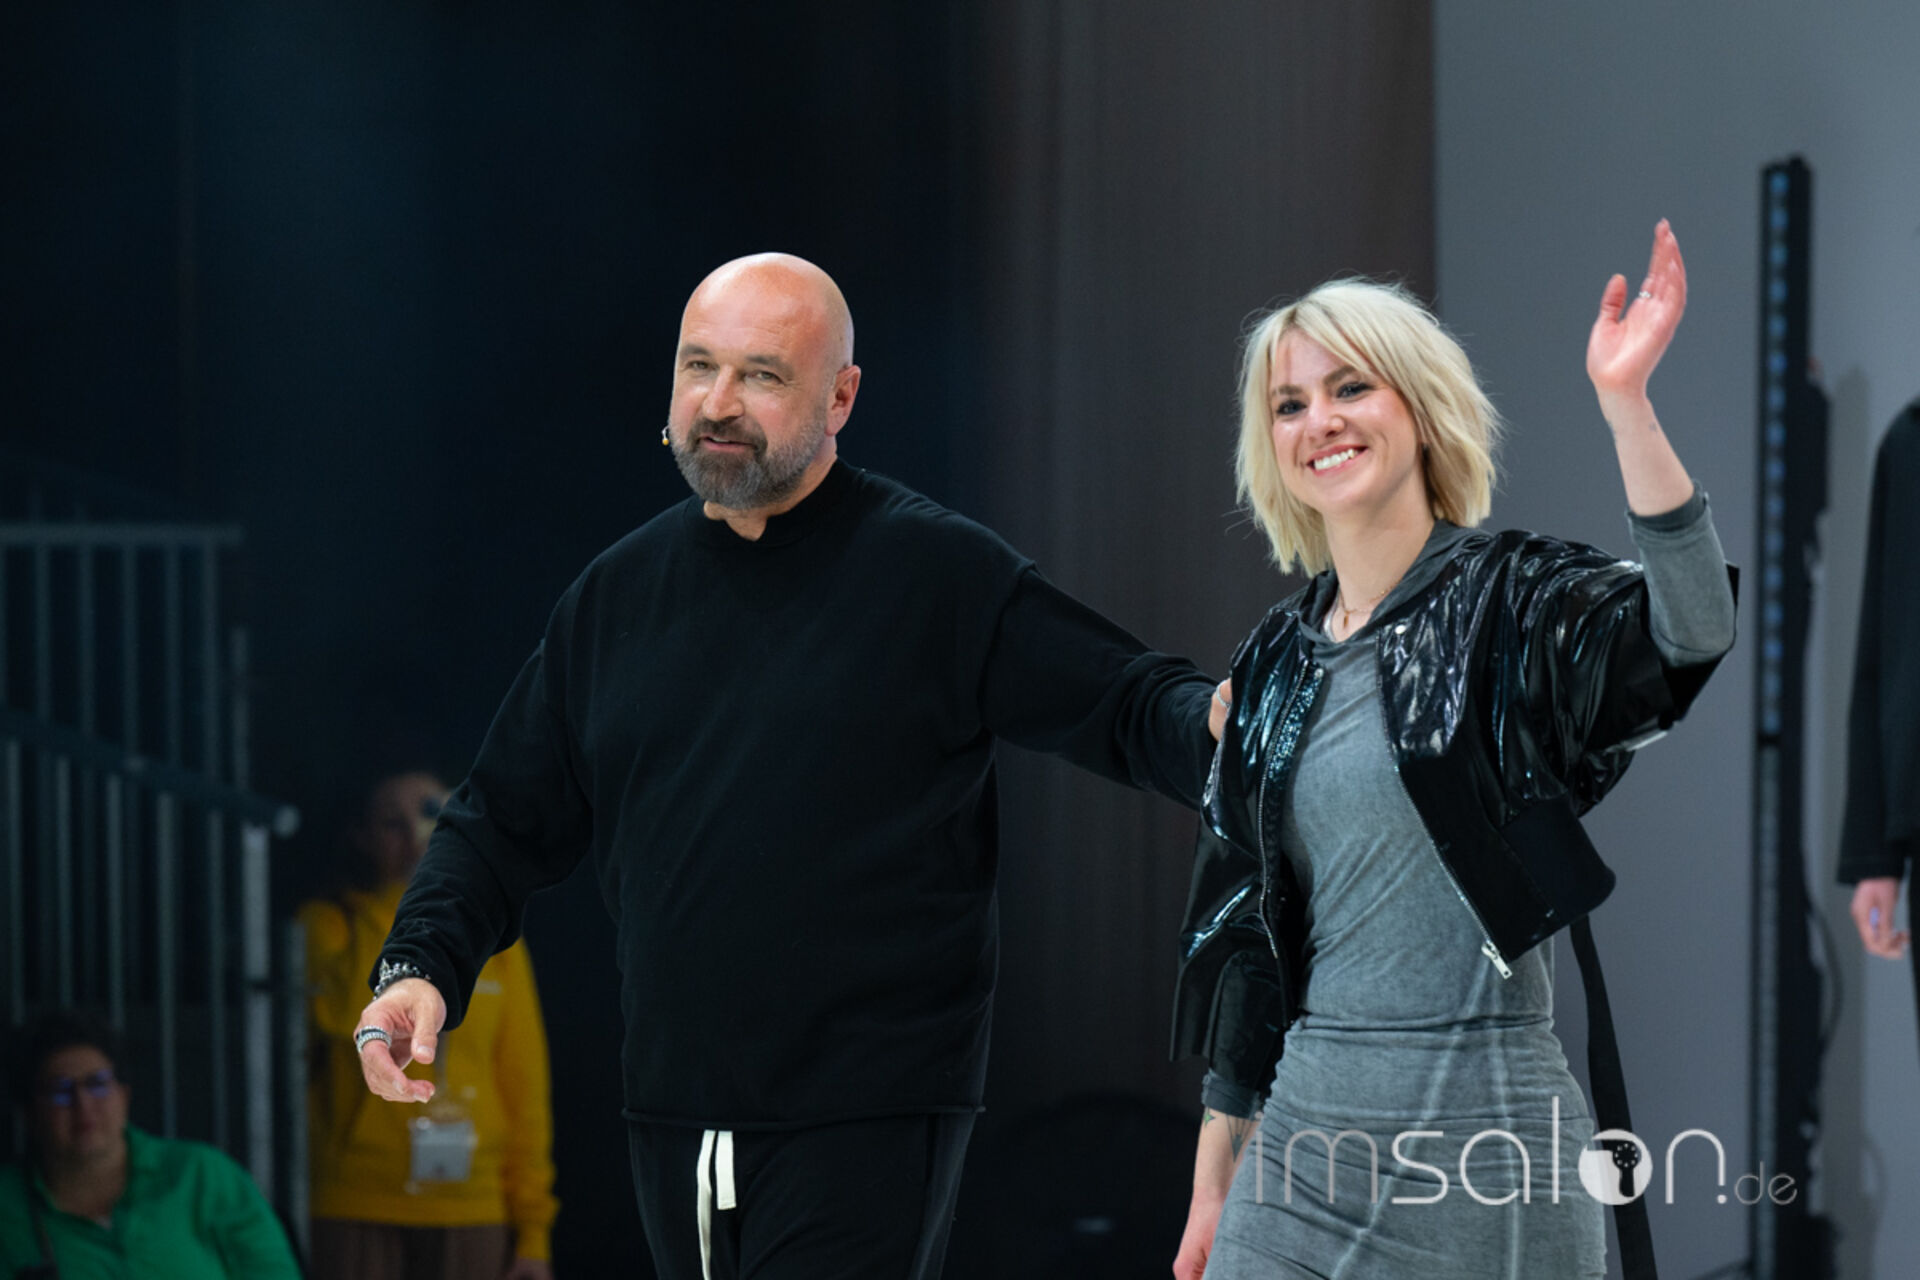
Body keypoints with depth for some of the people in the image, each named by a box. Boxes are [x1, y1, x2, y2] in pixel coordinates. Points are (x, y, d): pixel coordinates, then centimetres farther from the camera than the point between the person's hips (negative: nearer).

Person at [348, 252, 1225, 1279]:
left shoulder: (939, 572, -3)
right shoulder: (618, 594, 12)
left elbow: (1128, 703, -4)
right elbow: (509, 818, 17)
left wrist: (1219, 731, -26)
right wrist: (421, 963, 2)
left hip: (865, 1123, -5)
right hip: (673, 1118, 6)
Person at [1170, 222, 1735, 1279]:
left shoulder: (1516, 604, -4)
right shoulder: (1279, 659, 11)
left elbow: (1689, 633, -26)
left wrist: (1624, 398, -35)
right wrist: (1213, 1183, 14)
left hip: (1483, 1140, -5)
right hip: (1308, 1133, 5)